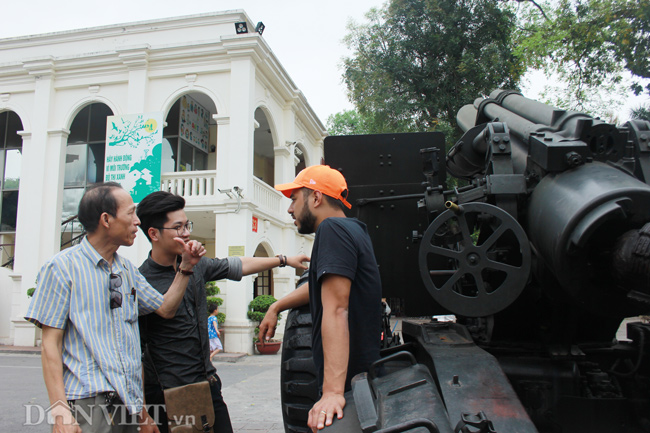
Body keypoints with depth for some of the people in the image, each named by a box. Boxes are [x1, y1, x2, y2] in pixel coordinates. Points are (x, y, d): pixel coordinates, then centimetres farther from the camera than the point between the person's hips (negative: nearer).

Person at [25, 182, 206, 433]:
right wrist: (60, 411, -16)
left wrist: (186, 267, 5)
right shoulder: (62, 267, -6)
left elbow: (165, 309, 16)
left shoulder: (128, 270, 12)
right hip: (88, 403, -6)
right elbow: (50, 345, -9)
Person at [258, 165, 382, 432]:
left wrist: (333, 391, -33)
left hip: (352, 386, -10)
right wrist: (275, 308, 36)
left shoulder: (332, 228, -17)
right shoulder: (353, 231, 15)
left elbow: (336, 310, -28)